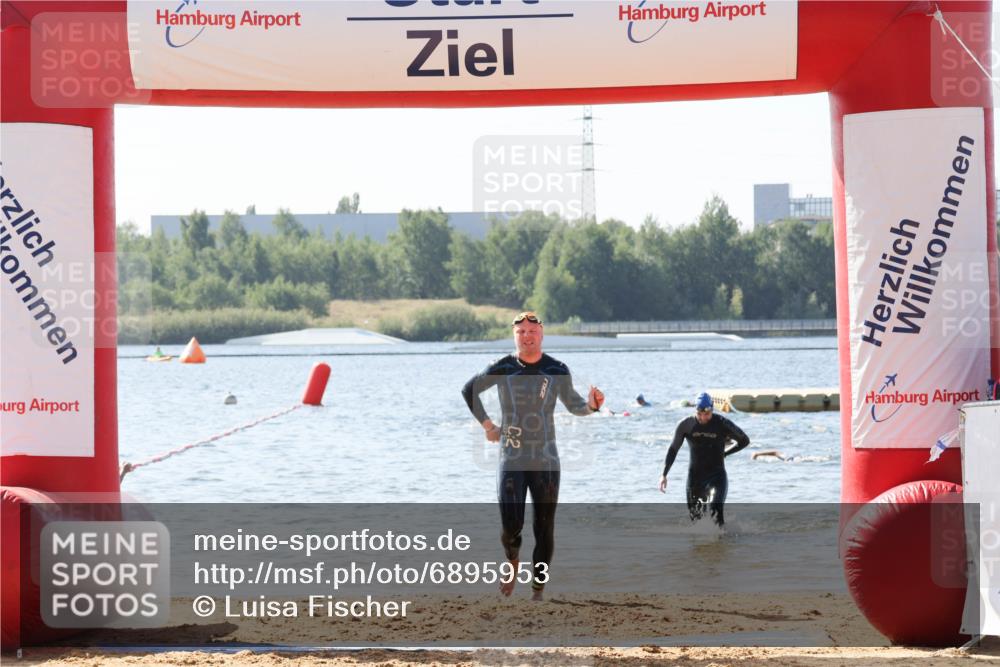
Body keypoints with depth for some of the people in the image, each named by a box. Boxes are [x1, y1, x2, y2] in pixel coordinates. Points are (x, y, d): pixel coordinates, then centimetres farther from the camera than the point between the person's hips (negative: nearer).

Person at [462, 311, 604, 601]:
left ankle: (538, 590, 11)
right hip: (511, 461, -1)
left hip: (546, 462, 1)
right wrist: (486, 424, 6)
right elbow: (469, 390, 12)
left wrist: (592, 404, -11)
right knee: (511, 527, -10)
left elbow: (572, 404, 11)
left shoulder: (557, 370, 0)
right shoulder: (502, 368, -2)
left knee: (545, 529, 1)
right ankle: (513, 565, 23)